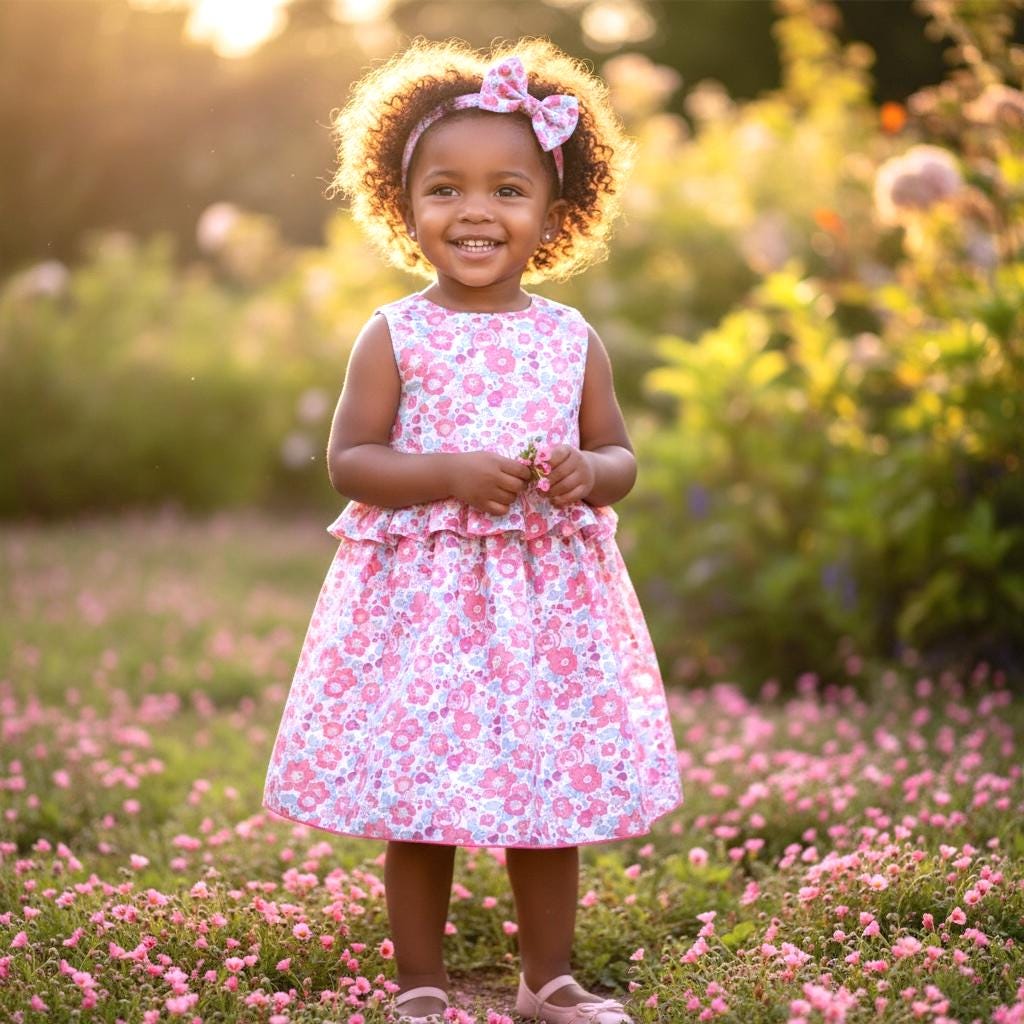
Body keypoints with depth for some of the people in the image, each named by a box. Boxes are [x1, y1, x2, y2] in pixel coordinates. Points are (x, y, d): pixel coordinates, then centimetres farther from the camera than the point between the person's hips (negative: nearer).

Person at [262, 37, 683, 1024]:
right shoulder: (394, 336, -3)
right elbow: (348, 461, -5)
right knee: (415, 801, 4)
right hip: (421, 595, -2)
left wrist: (588, 474, -12)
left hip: (547, 593, 3)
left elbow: (618, 454, 11)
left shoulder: (573, 339, 5)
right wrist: (451, 473, -19)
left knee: (550, 794, 10)